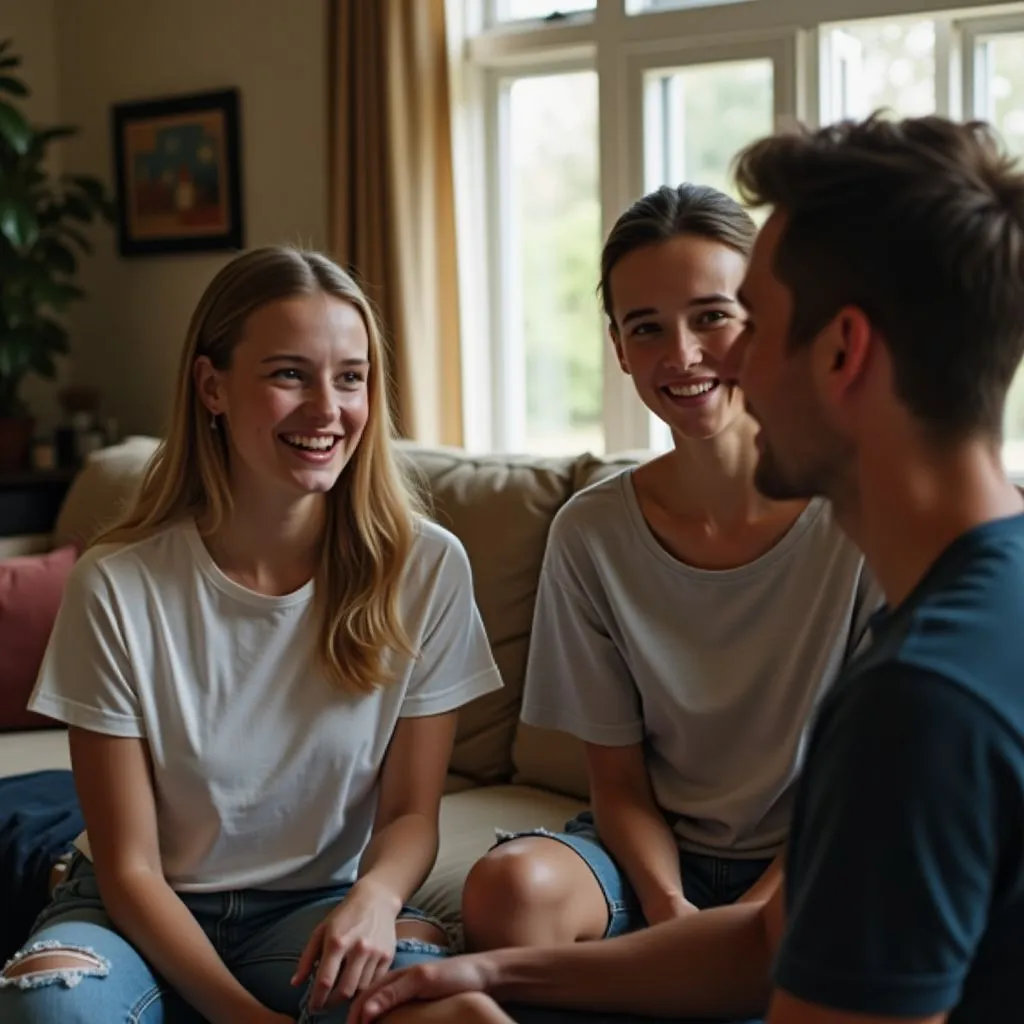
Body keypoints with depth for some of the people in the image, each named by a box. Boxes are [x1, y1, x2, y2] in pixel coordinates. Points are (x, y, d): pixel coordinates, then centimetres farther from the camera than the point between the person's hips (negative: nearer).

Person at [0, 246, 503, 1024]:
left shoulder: (425, 569, -10)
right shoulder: (117, 587, -14)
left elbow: (410, 813, -3)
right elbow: (129, 865, -10)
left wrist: (375, 896, -25)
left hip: (318, 908, 1)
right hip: (151, 916, -1)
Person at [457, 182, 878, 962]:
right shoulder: (591, 533, -5)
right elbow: (619, 781, 1)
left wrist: (755, 913, -19)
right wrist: (669, 907, -19)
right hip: (661, 854, 3)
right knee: (511, 887, -29)